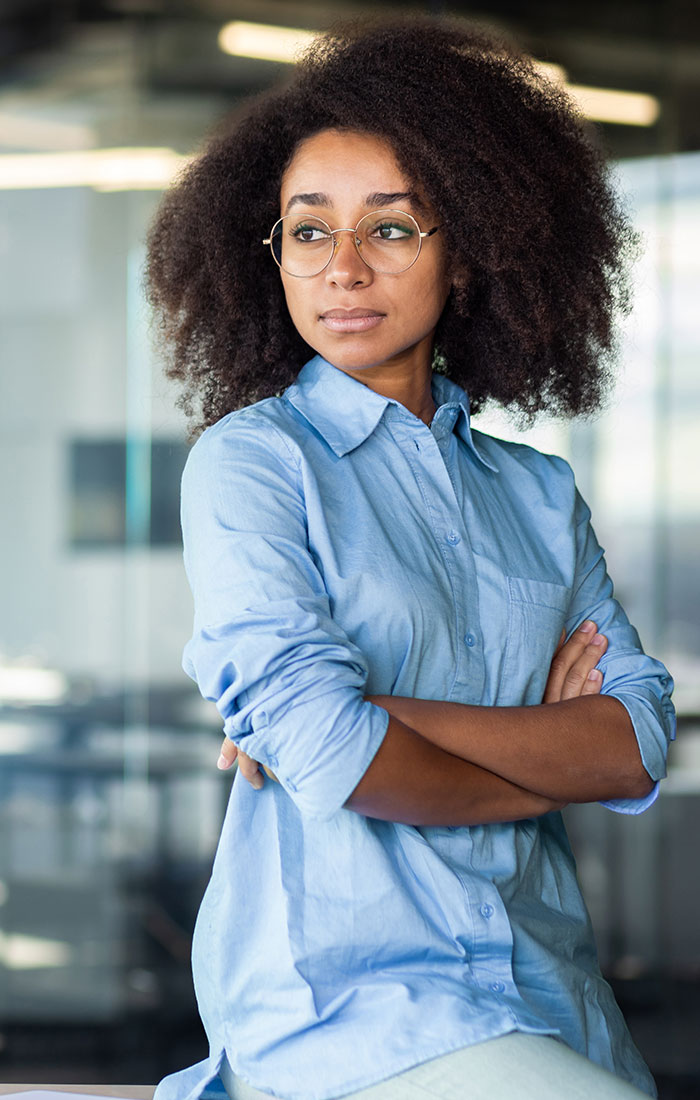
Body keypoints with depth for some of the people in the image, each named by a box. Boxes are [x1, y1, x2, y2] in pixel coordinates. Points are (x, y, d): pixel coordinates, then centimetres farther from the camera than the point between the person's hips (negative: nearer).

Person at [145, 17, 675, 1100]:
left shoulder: (539, 492, 12)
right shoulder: (251, 460, -2)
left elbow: (638, 744, -1)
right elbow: (327, 756, -13)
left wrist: (366, 717, -12)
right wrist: (540, 759, 2)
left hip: (547, 994, 5)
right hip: (344, 993, -5)